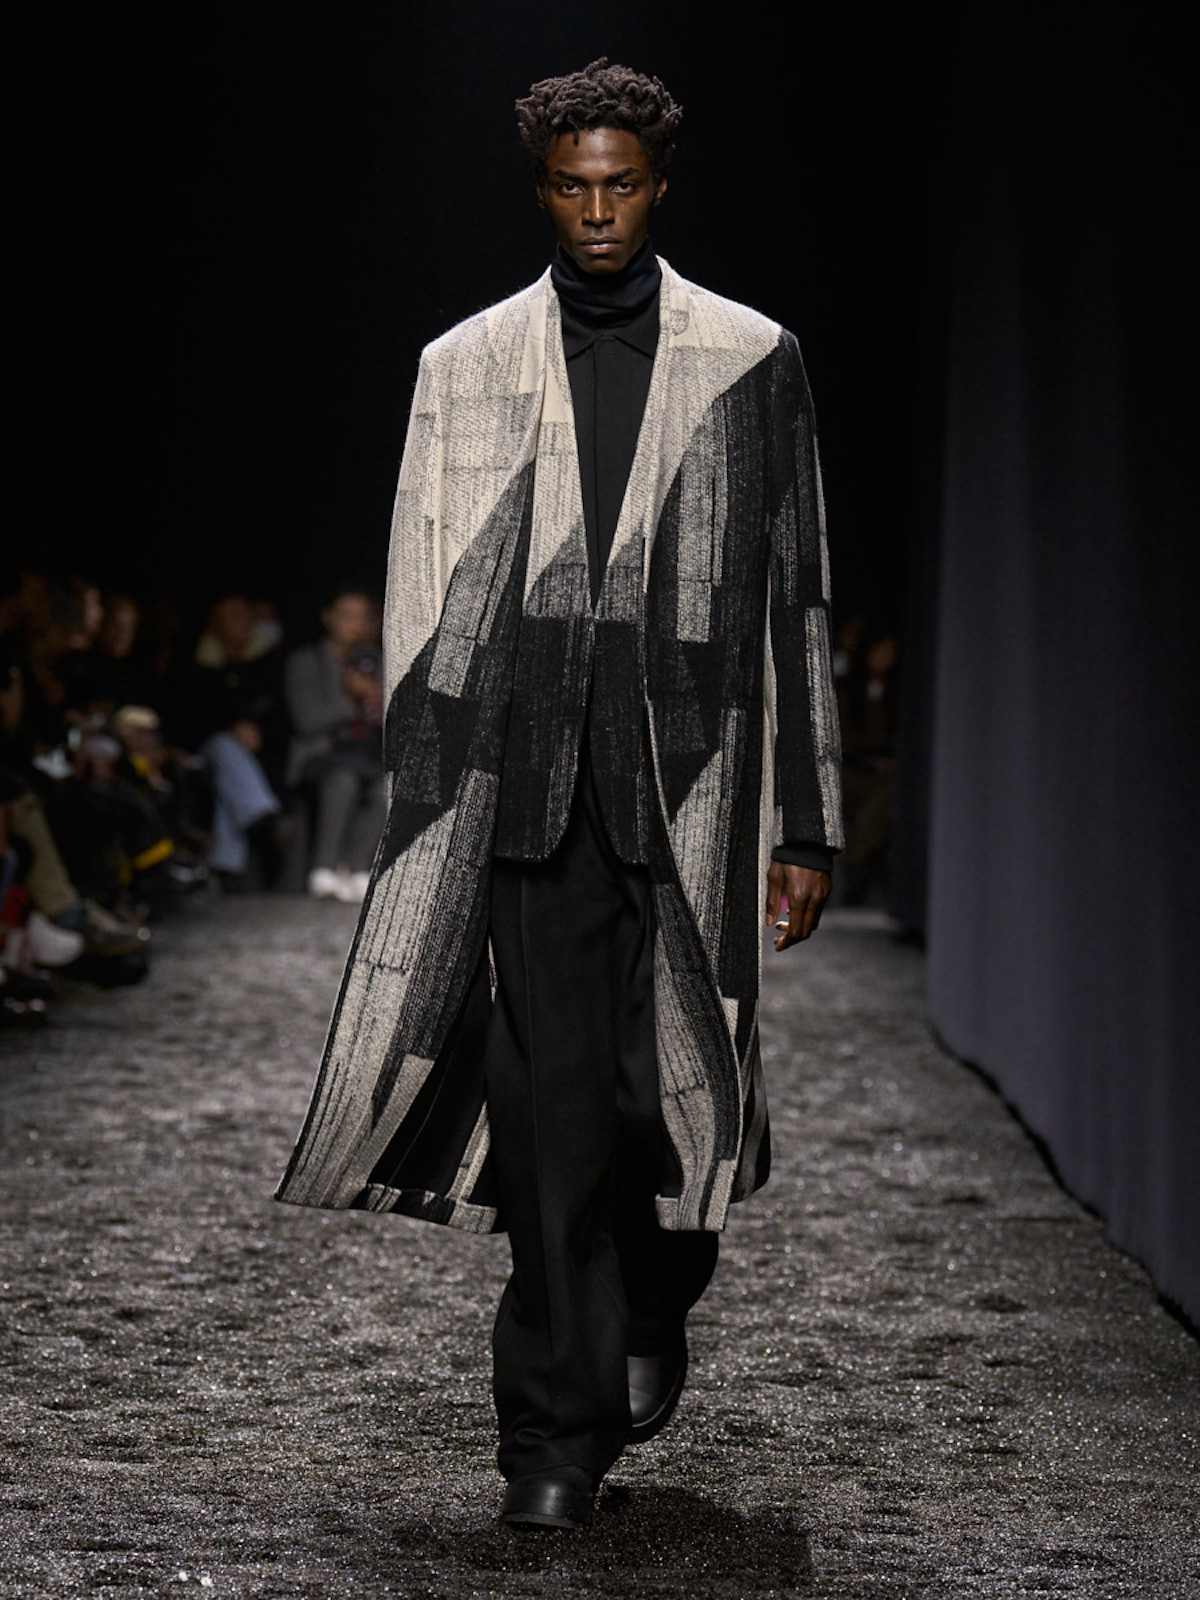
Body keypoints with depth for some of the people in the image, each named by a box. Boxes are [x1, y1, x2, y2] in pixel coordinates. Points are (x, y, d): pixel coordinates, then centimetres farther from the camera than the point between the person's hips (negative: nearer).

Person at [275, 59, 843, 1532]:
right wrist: (423, 804, 3)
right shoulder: (465, 366, 11)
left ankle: (653, 1309, 31)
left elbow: (794, 603, 9)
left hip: (690, 766, 0)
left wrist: (807, 824, 5)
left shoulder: (750, 362, 9)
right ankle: (559, 1433, 3)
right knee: (551, 1093, -4)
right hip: (528, 774, 0)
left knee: (674, 1085, 0)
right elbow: (421, 595, 10)